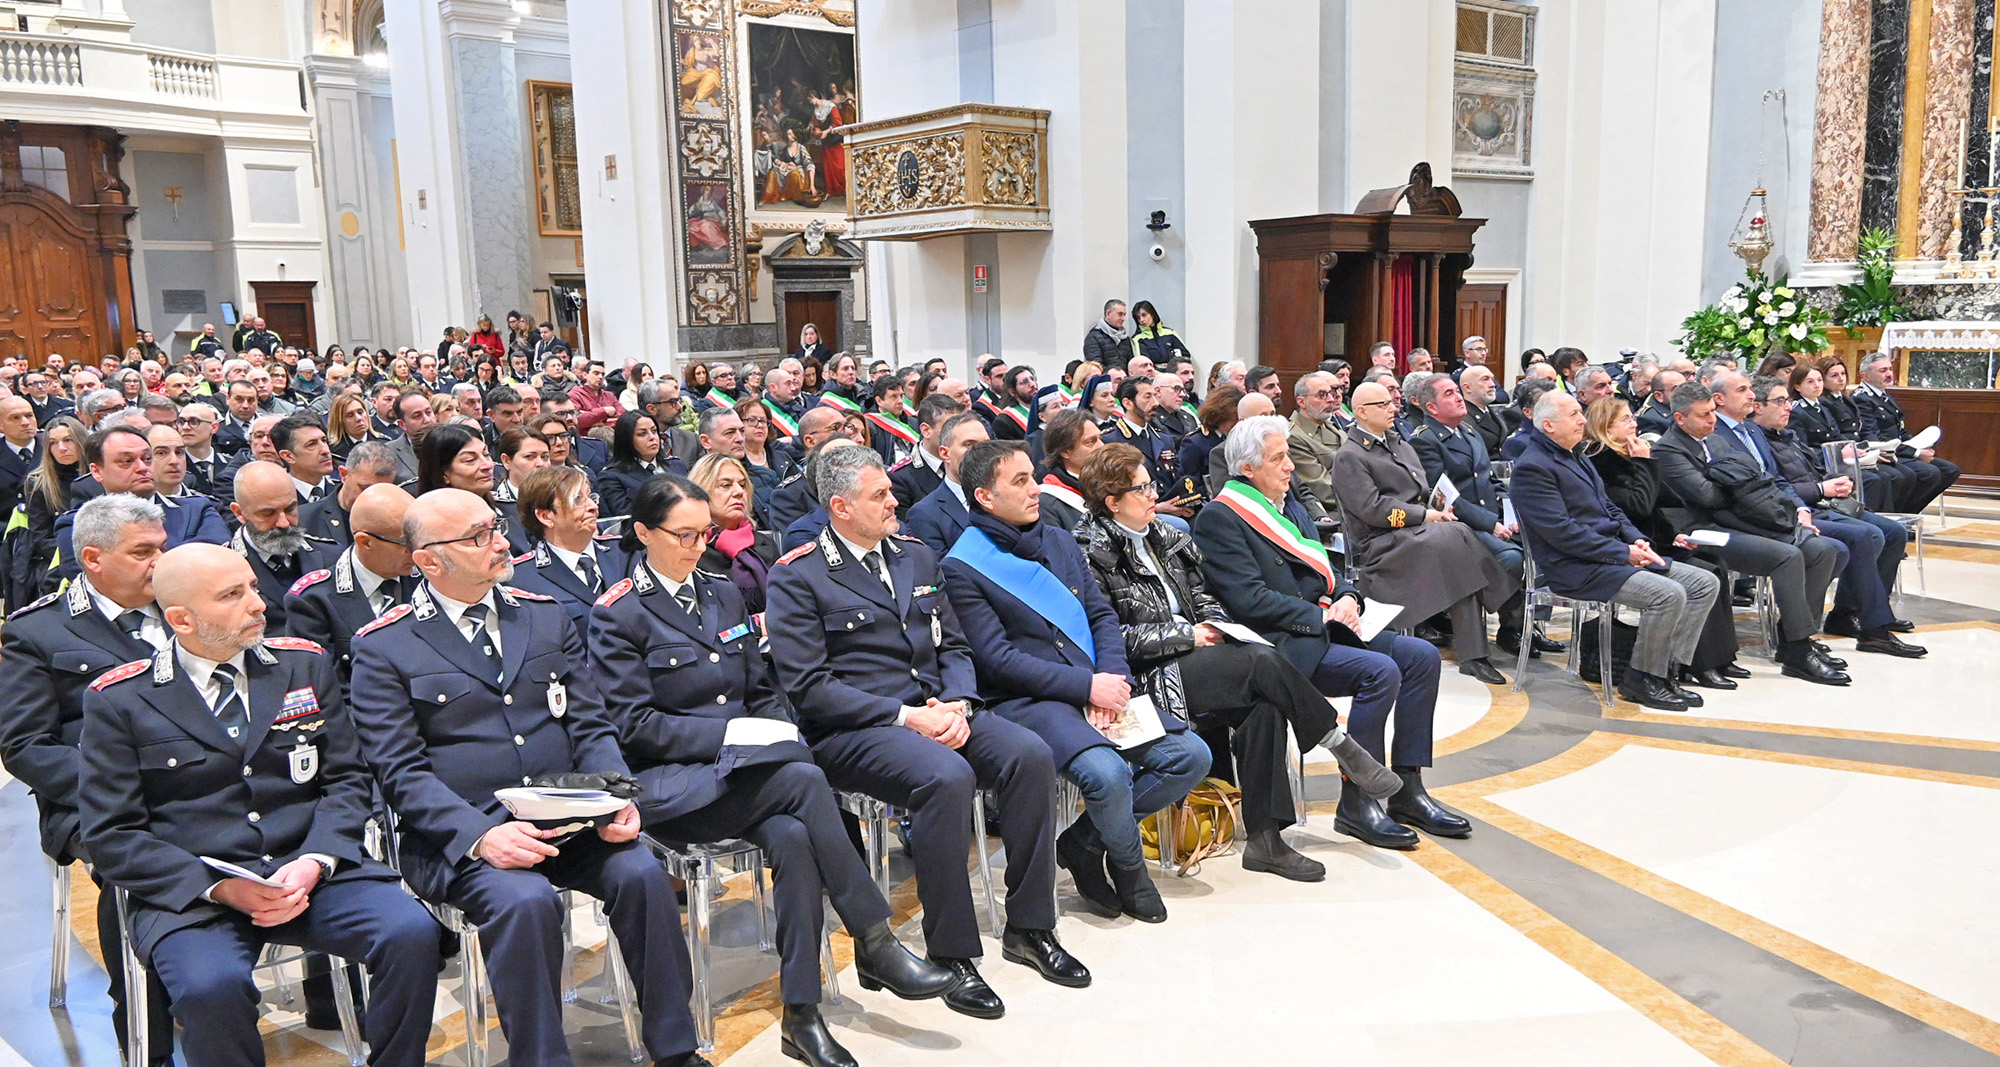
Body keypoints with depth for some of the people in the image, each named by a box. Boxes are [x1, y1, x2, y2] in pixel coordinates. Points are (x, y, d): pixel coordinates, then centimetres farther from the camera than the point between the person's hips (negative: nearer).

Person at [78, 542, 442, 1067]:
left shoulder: (304, 664, 11)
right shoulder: (119, 701, 3)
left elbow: (346, 781, 10)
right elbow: (112, 836, 0)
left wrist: (314, 862, -9)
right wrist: (218, 887, -14)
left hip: (312, 872, 2)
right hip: (192, 890, -2)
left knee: (412, 932, -25)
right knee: (211, 985, -33)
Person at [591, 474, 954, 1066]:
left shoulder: (722, 593, 17)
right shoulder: (617, 614, -2)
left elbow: (763, 690, 19)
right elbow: (633, 724, -8)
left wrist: (785, 737, -2)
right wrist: (731, 733, -15)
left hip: (747, 771, 5)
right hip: (670, 784, -5)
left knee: (793, 835, -30)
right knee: (804, 781, -31)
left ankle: (801, 1014, -25)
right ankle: (875, 944, -22)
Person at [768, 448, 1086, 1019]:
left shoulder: (917, 557, 17)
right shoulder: (796, 577, -3)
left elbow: (953, 646, 17)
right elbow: (808, 687, -11)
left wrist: (957, 704, -5)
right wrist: (904, 716, -17)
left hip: (936, 709, 6)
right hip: (851, 729, -6)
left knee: (1031, 754, -19)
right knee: (947, 777, -34)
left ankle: (1029, 928, -5)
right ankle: (951, 955, -19)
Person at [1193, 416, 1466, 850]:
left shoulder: (1289, 504, 18)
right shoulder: (1219, 519, -10)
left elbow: (1323, 568, 21)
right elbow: (1250, 600, -18)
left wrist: (1347, 597, -1)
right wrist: (1321, 616, -16)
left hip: (1321, 628, 9)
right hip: (1279, 644, -9)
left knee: (1421, 655, -5)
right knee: (1380, 671, -26)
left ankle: (1407, 789, 1)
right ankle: (1355, 803, -14)